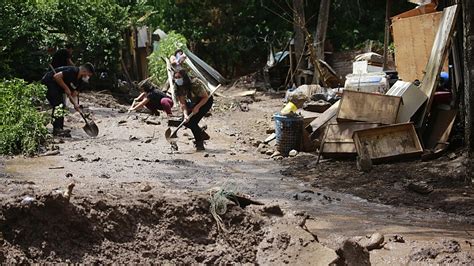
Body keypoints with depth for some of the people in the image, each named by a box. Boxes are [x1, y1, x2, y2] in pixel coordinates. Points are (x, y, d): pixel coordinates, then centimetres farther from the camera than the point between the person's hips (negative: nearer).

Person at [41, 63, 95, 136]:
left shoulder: (79, 80, 7)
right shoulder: (72, 71, -23)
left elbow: (74, 94, 7)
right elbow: (56, 76, -30)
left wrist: (76, 105, -13)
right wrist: (66, 88, -23)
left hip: (57, 88, 10)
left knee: (63, 105, 7)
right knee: (58, 105, -16)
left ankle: (60, 129, 10)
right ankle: (56, 129, -17)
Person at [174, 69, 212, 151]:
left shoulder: (195, 85, -32)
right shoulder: (178, 90, -15)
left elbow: (206, 97, -23)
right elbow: (182, 104, -17)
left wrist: (197, 107, -33)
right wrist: (186, 115, -34)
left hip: (206, 102, -6)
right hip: (193, 105, 6)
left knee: (192, 121, -22)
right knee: (186, 122, -10)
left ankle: (199, 143, -9)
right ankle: (202, 134, 14)